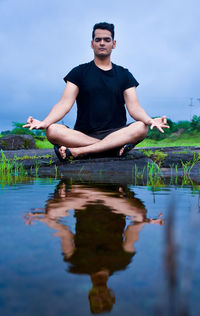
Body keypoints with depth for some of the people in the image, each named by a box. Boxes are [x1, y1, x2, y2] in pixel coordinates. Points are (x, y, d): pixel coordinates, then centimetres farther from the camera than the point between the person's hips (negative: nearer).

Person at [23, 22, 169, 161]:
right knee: (52, 130, -29)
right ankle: (115, 147, -30)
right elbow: (65, 104, -4)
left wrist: (149, 120, -24)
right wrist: (44, 123, -24)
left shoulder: (124, 75, 13)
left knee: (141, 128, -30)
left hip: (117, 134, 1)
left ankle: (77, 151, -32)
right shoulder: (79, 72, 10)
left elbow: (134, 107, 0)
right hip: (83, 135, -1)